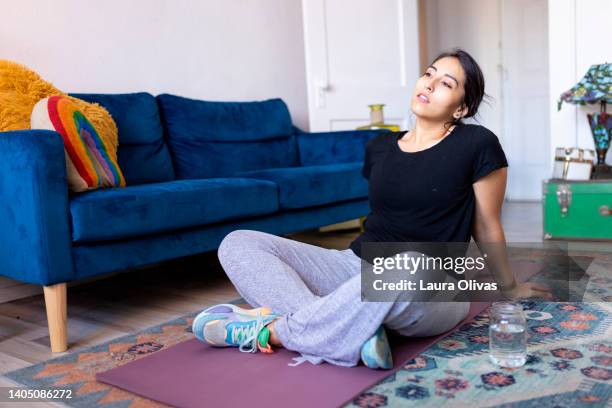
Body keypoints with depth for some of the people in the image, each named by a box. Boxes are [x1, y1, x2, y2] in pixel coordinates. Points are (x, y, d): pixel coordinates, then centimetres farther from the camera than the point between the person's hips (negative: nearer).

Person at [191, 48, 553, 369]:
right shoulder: (380, 146, 11)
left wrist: (510, 287, 17)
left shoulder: (477, 145, -4)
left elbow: (487, 227, 7)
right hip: (358, 266, 6)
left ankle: (271, 330, -23)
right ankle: (354, 331, -28)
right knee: (238, 244, -9)